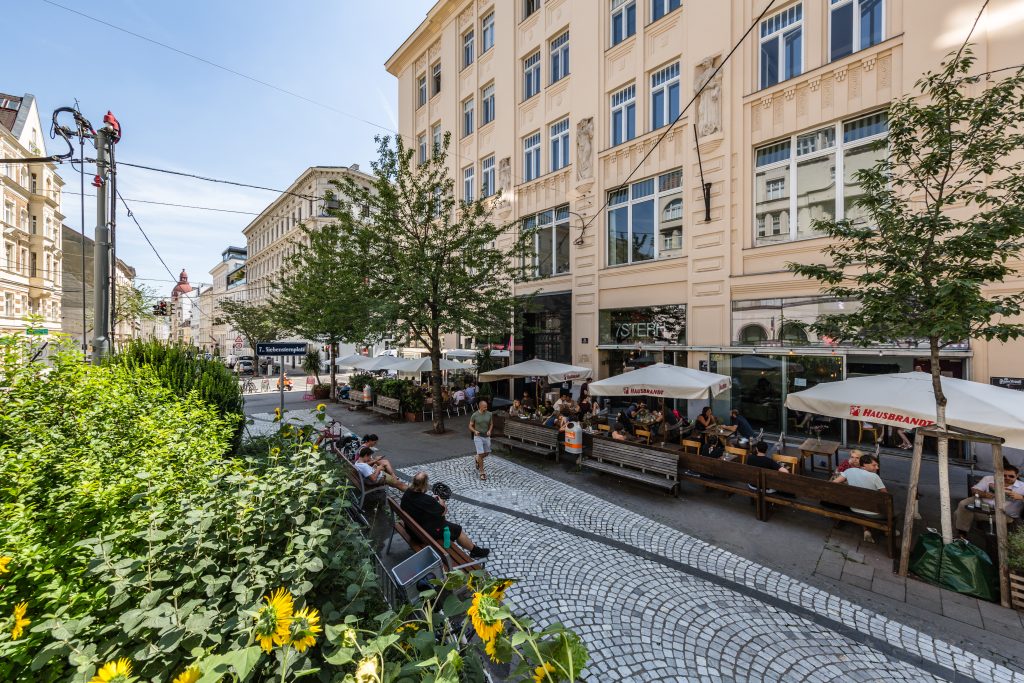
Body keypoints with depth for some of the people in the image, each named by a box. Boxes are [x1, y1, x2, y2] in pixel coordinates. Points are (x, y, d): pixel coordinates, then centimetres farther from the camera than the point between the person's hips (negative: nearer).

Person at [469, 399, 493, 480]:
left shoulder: (489, 414, -5)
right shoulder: (474, 415, -13)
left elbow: (491, 424, 8)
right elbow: (470, 426, -4)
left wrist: (489, 430, -11)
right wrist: (475, 431, -22)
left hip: (487, 436, 4)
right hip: (478, 437, -4)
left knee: (487, 453, 15)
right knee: (481, 454, -8)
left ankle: (477, 460, 46)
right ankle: (482, 473, 5)